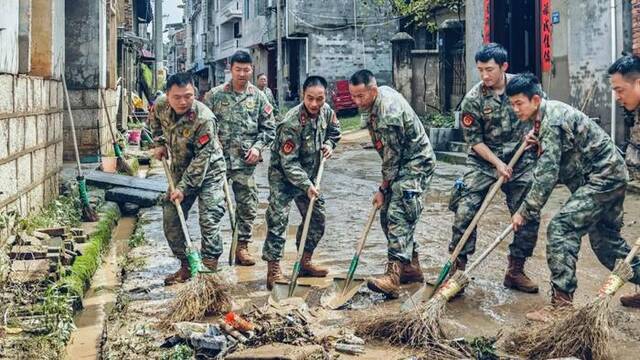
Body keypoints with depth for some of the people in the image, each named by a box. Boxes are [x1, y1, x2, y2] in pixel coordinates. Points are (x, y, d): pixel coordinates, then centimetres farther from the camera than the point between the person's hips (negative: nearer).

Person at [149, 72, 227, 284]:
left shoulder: (204, 119, -30)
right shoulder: (161, 106, -12)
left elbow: (201, 159, -26)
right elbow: (154, 119, 16)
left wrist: (184, 187, -25)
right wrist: (159, 143, 5)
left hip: (208, 171, -6)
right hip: (180, 169, 6)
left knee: (209, 220, -12)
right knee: (170, 218, 5)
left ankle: (210, 267, 0)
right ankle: (185, 266, 17)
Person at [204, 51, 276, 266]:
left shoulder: (258, 97, 6)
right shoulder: (215, 95, 1)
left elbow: (269, 127, 10)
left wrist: (258, 147, -4)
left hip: (245, 161, 2)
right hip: (219, 159, -1)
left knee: (248, 206, 5)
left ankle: (242, 246, 18)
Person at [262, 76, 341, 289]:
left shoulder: (327, 112, -8)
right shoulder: (292, 123, -29)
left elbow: (334, 131, 17)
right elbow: (288, 162, -27)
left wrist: (329, 144, -3)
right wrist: (306, 185, -31)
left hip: (308, 175, 7)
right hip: (283, 175, -7)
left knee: (317, 218, 11)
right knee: (278, 219, -12)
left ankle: (305, 262, 26)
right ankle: (273, 270, -6)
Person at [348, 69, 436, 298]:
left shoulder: (388, 115, -30)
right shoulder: (380, 94, 0)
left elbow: (392, 157, -22)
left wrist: (383, 189, -11)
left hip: (415, 163, -10)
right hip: (400, 162, 10)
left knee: (398, 216, -21)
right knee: (387, 215, 9)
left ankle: (393, 275, -28)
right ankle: (411, 267, 19)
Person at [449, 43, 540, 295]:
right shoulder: (473, 99, -11)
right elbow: (474, 140, -7)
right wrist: (497, 163, -14)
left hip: (521, 161, 2)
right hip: (484, 161, -2)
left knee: (529, 216, 2)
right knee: (465, 212, -12)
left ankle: (515, 272, 17)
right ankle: (457, 269, 1)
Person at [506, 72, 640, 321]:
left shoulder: (552, 122, -23)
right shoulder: (551, 111, 8)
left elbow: (547, 176, -27)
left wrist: (524, 212, -22)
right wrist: (538, 141, 4)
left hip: (603, 178, -11)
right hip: (610, 176, 11)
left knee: (561, 228, -18)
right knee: (605, 238, 21)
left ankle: (562, 302, -17)